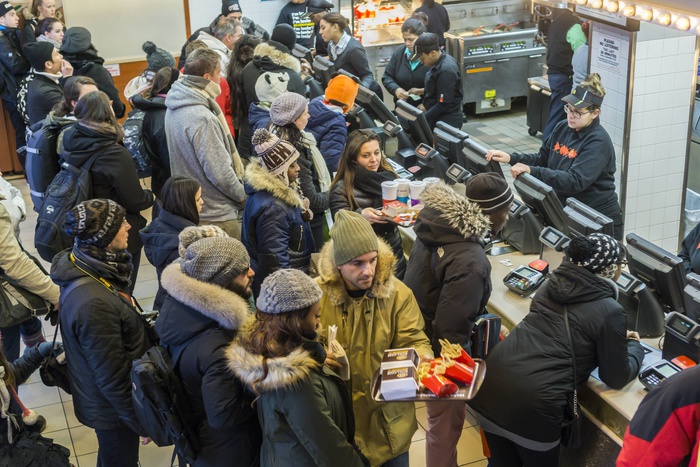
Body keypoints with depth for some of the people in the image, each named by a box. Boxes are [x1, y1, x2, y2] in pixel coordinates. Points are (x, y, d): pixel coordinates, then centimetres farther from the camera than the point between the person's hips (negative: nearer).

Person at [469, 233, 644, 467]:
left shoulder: (553, 283, 15)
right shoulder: (609, 312, -3)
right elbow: (617, 377, 9)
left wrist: (616, 337, 39)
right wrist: (633, 345, 28)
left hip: (491, 382, 6)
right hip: (533, 402, -6)